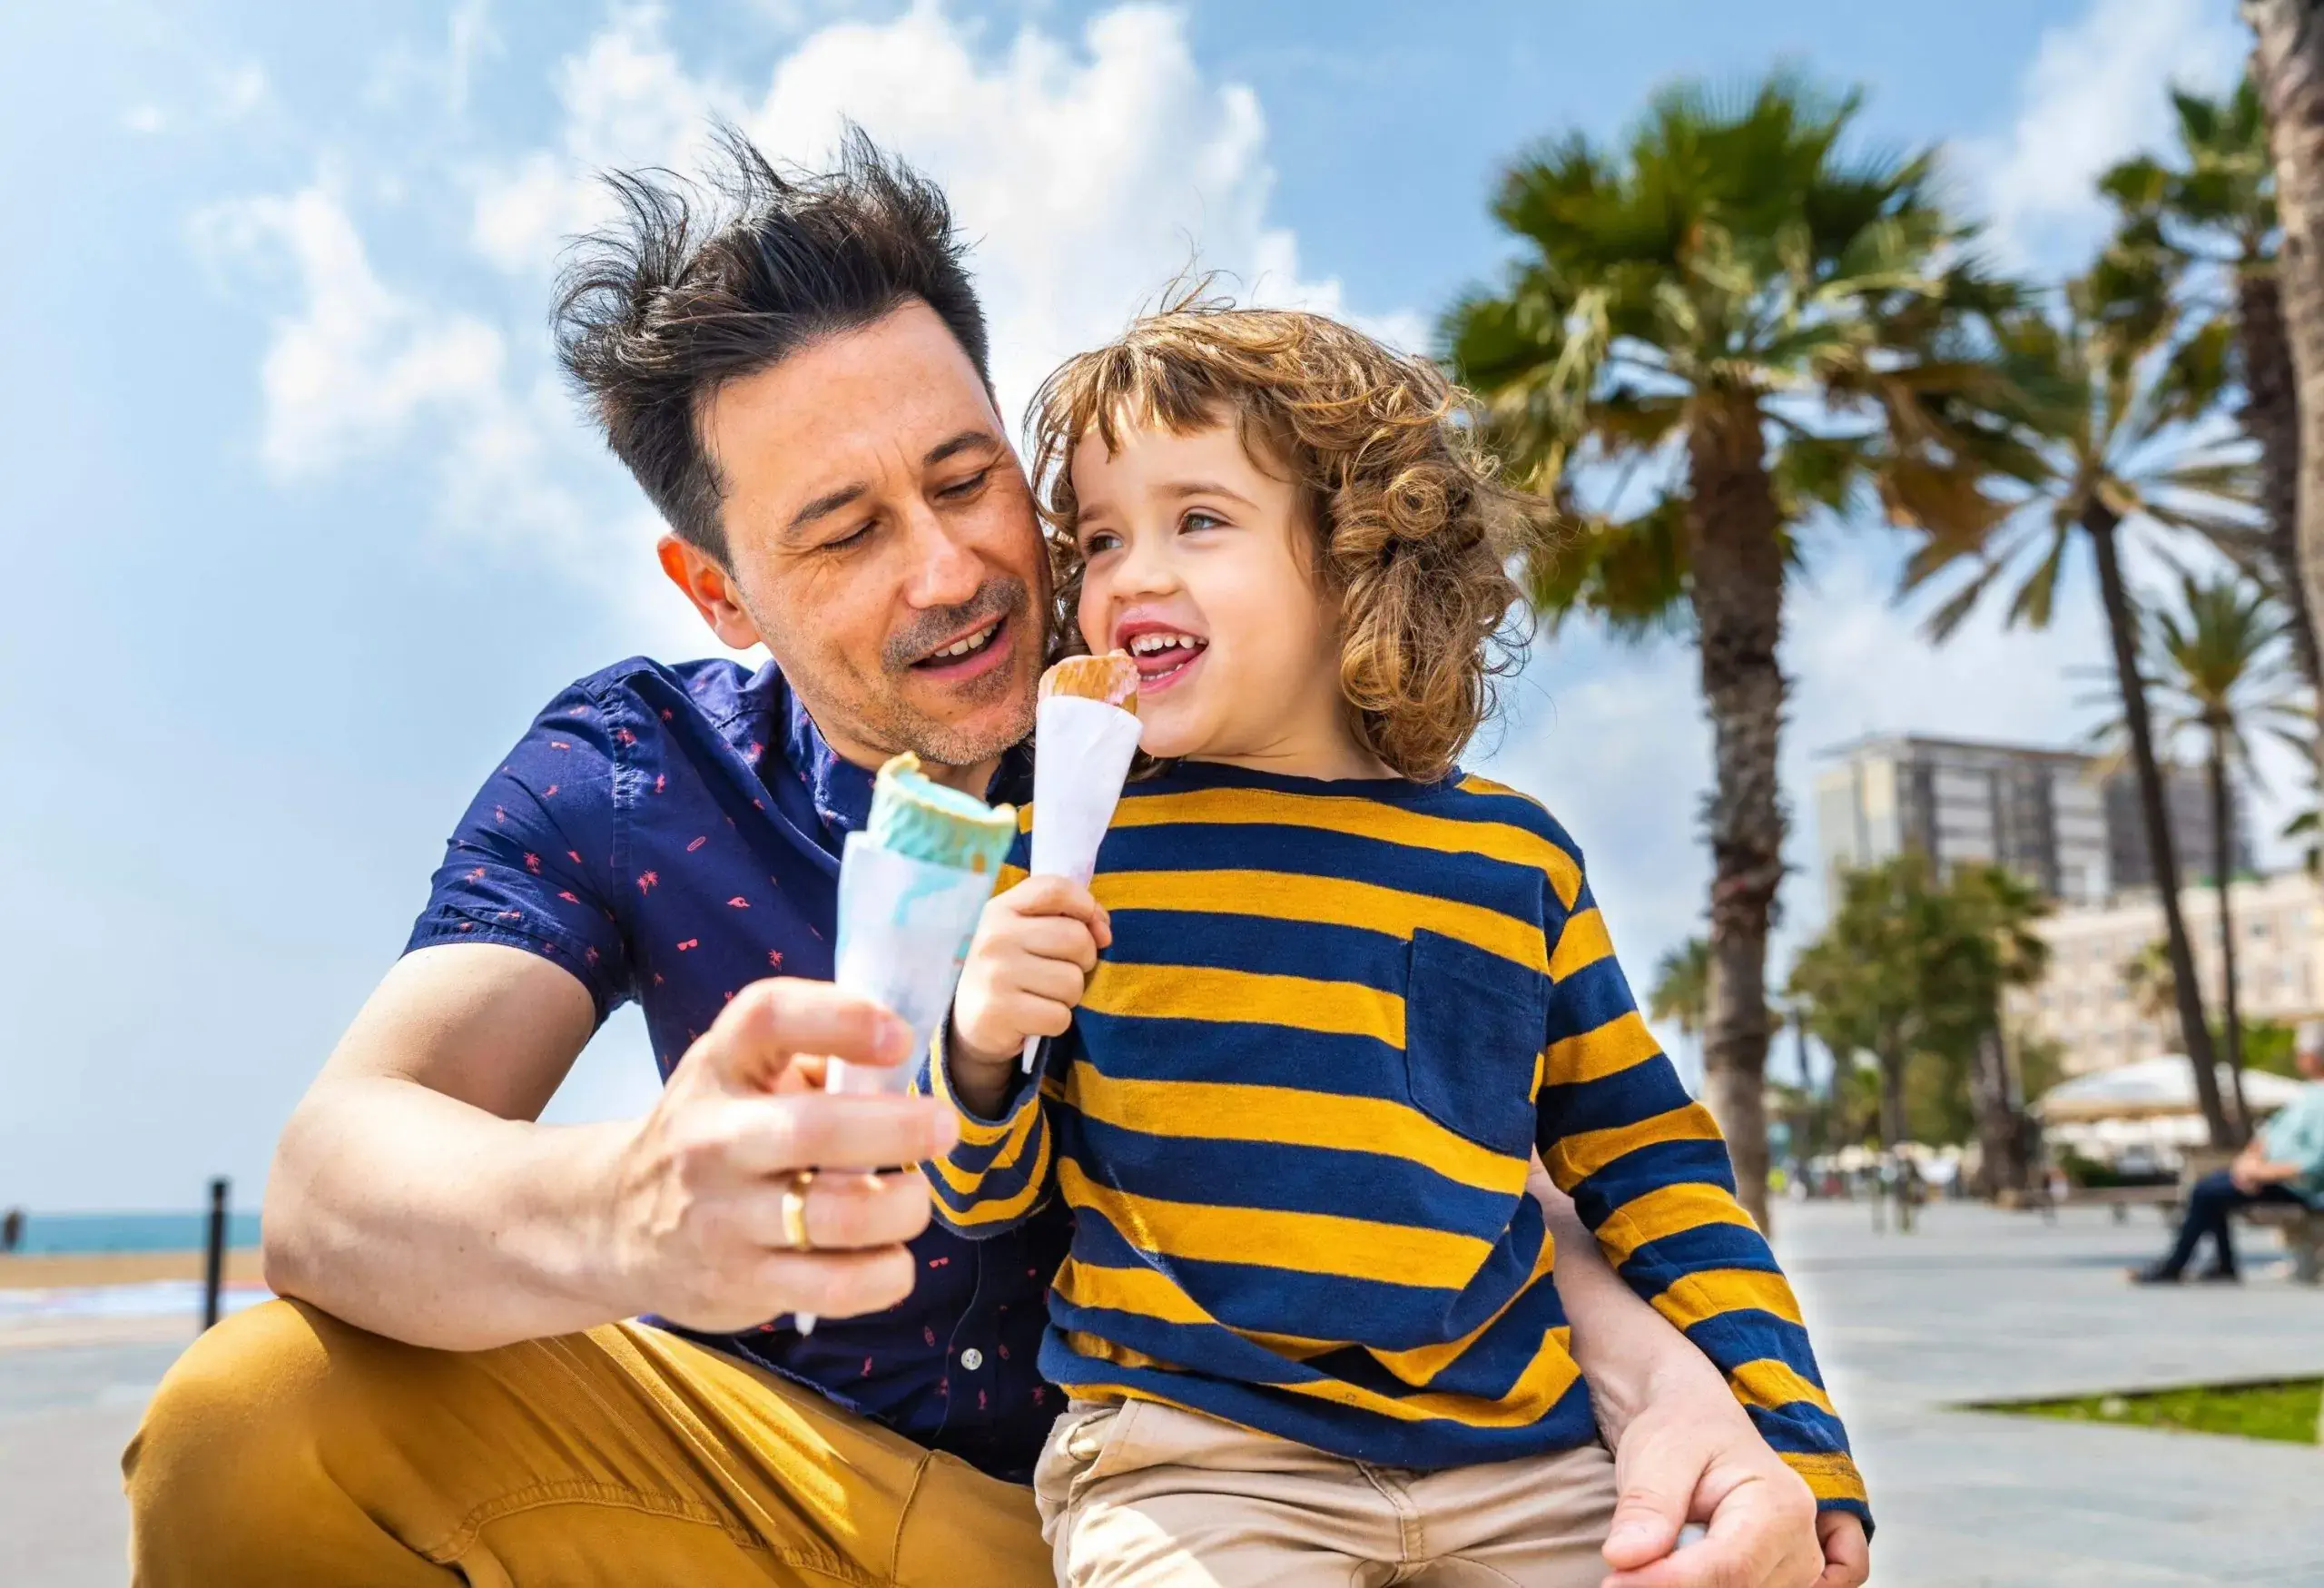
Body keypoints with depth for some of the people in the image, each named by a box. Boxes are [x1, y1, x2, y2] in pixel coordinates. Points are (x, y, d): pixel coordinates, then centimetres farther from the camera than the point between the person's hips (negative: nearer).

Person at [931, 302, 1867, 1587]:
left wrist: (1789, 1434, 8)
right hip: (1189, 1450, -2)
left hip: (1517, 1461, 3)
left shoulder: (1513, 861, 3)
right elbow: (988, 1198, 3)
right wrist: (981, 1057, -18)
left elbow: (1648, 1166, 13)